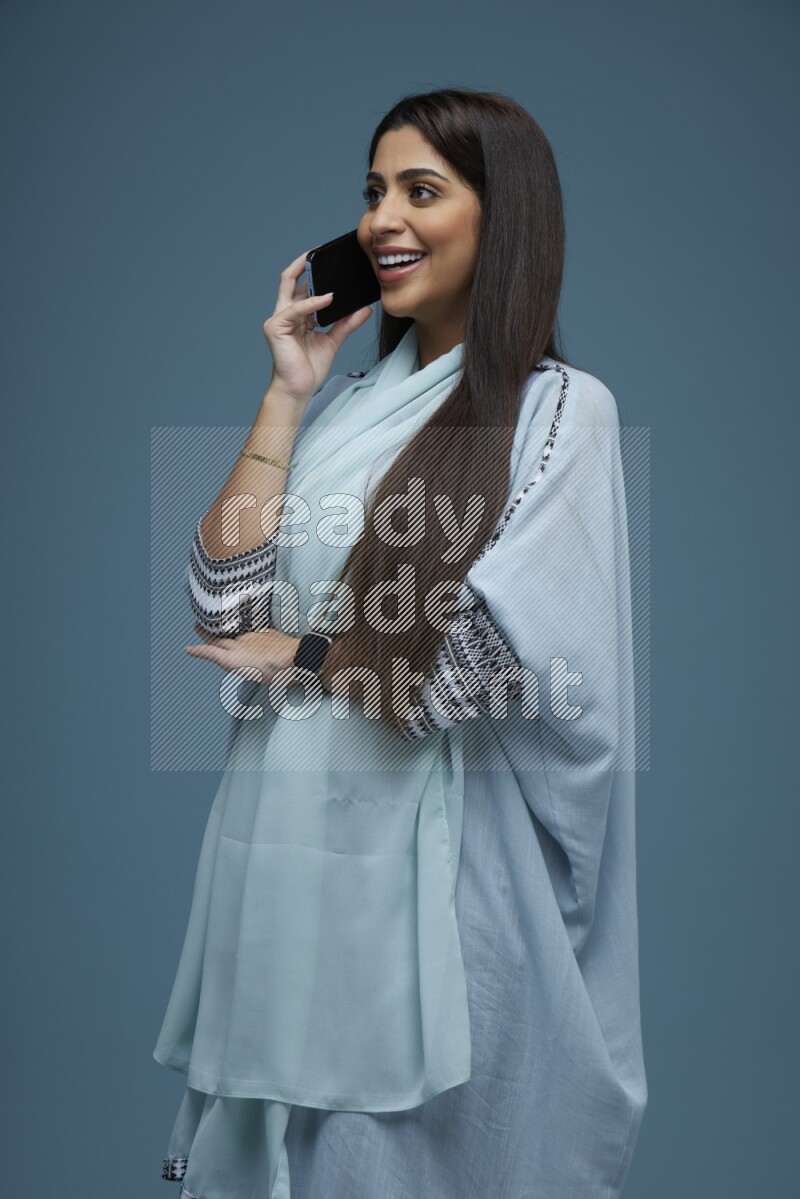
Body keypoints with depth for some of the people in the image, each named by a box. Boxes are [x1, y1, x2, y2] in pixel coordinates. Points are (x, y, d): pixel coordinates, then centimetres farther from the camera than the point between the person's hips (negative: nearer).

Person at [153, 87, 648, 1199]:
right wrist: (287, 396, 0)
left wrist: (297, 656, -6)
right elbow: (225, 605, 0)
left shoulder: (561, 407, -4)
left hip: (430, 851, -5)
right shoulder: (346, 401, 11)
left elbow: (495, 655, -16)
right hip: (283, 840, 5)